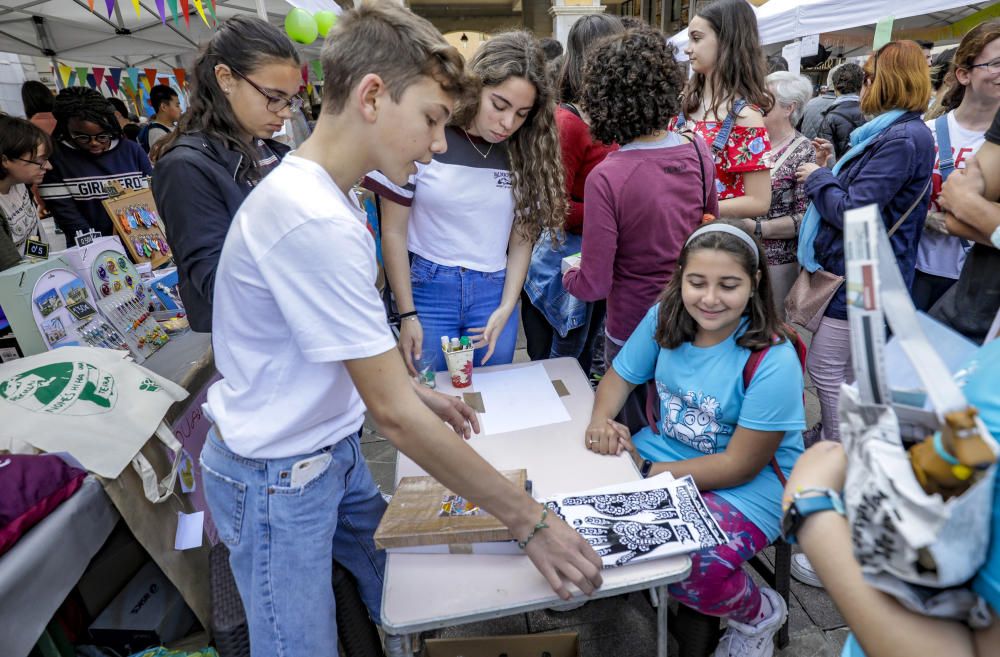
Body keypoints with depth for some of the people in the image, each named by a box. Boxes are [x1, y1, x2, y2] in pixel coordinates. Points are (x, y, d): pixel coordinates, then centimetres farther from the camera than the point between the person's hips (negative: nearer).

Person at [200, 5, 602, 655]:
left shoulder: (326, 190, 2)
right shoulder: (313, 219, -30)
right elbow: (394, 414, -29)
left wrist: (415, 393, 9)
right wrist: (529, 521, -22)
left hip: (332, 448, 9)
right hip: (276, 478, -8)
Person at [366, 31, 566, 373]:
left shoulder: (526, 152, -2)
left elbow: (522, 239, 2)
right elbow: (394, 233, -6)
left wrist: (506, 309, -8)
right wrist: (407, 314, -7)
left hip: (494, 293, 3)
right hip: (428, 287, -2)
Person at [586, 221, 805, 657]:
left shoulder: (773, 360, -23)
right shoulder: (664, 318, -8)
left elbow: (741, 465, -20)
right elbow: (619, 376, 5)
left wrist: (647, 472, -20)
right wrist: (601, 421, -17)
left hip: (752, 487, -4)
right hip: (660, 451, 5)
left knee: (688, 566, -29)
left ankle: (759, 614, 7)